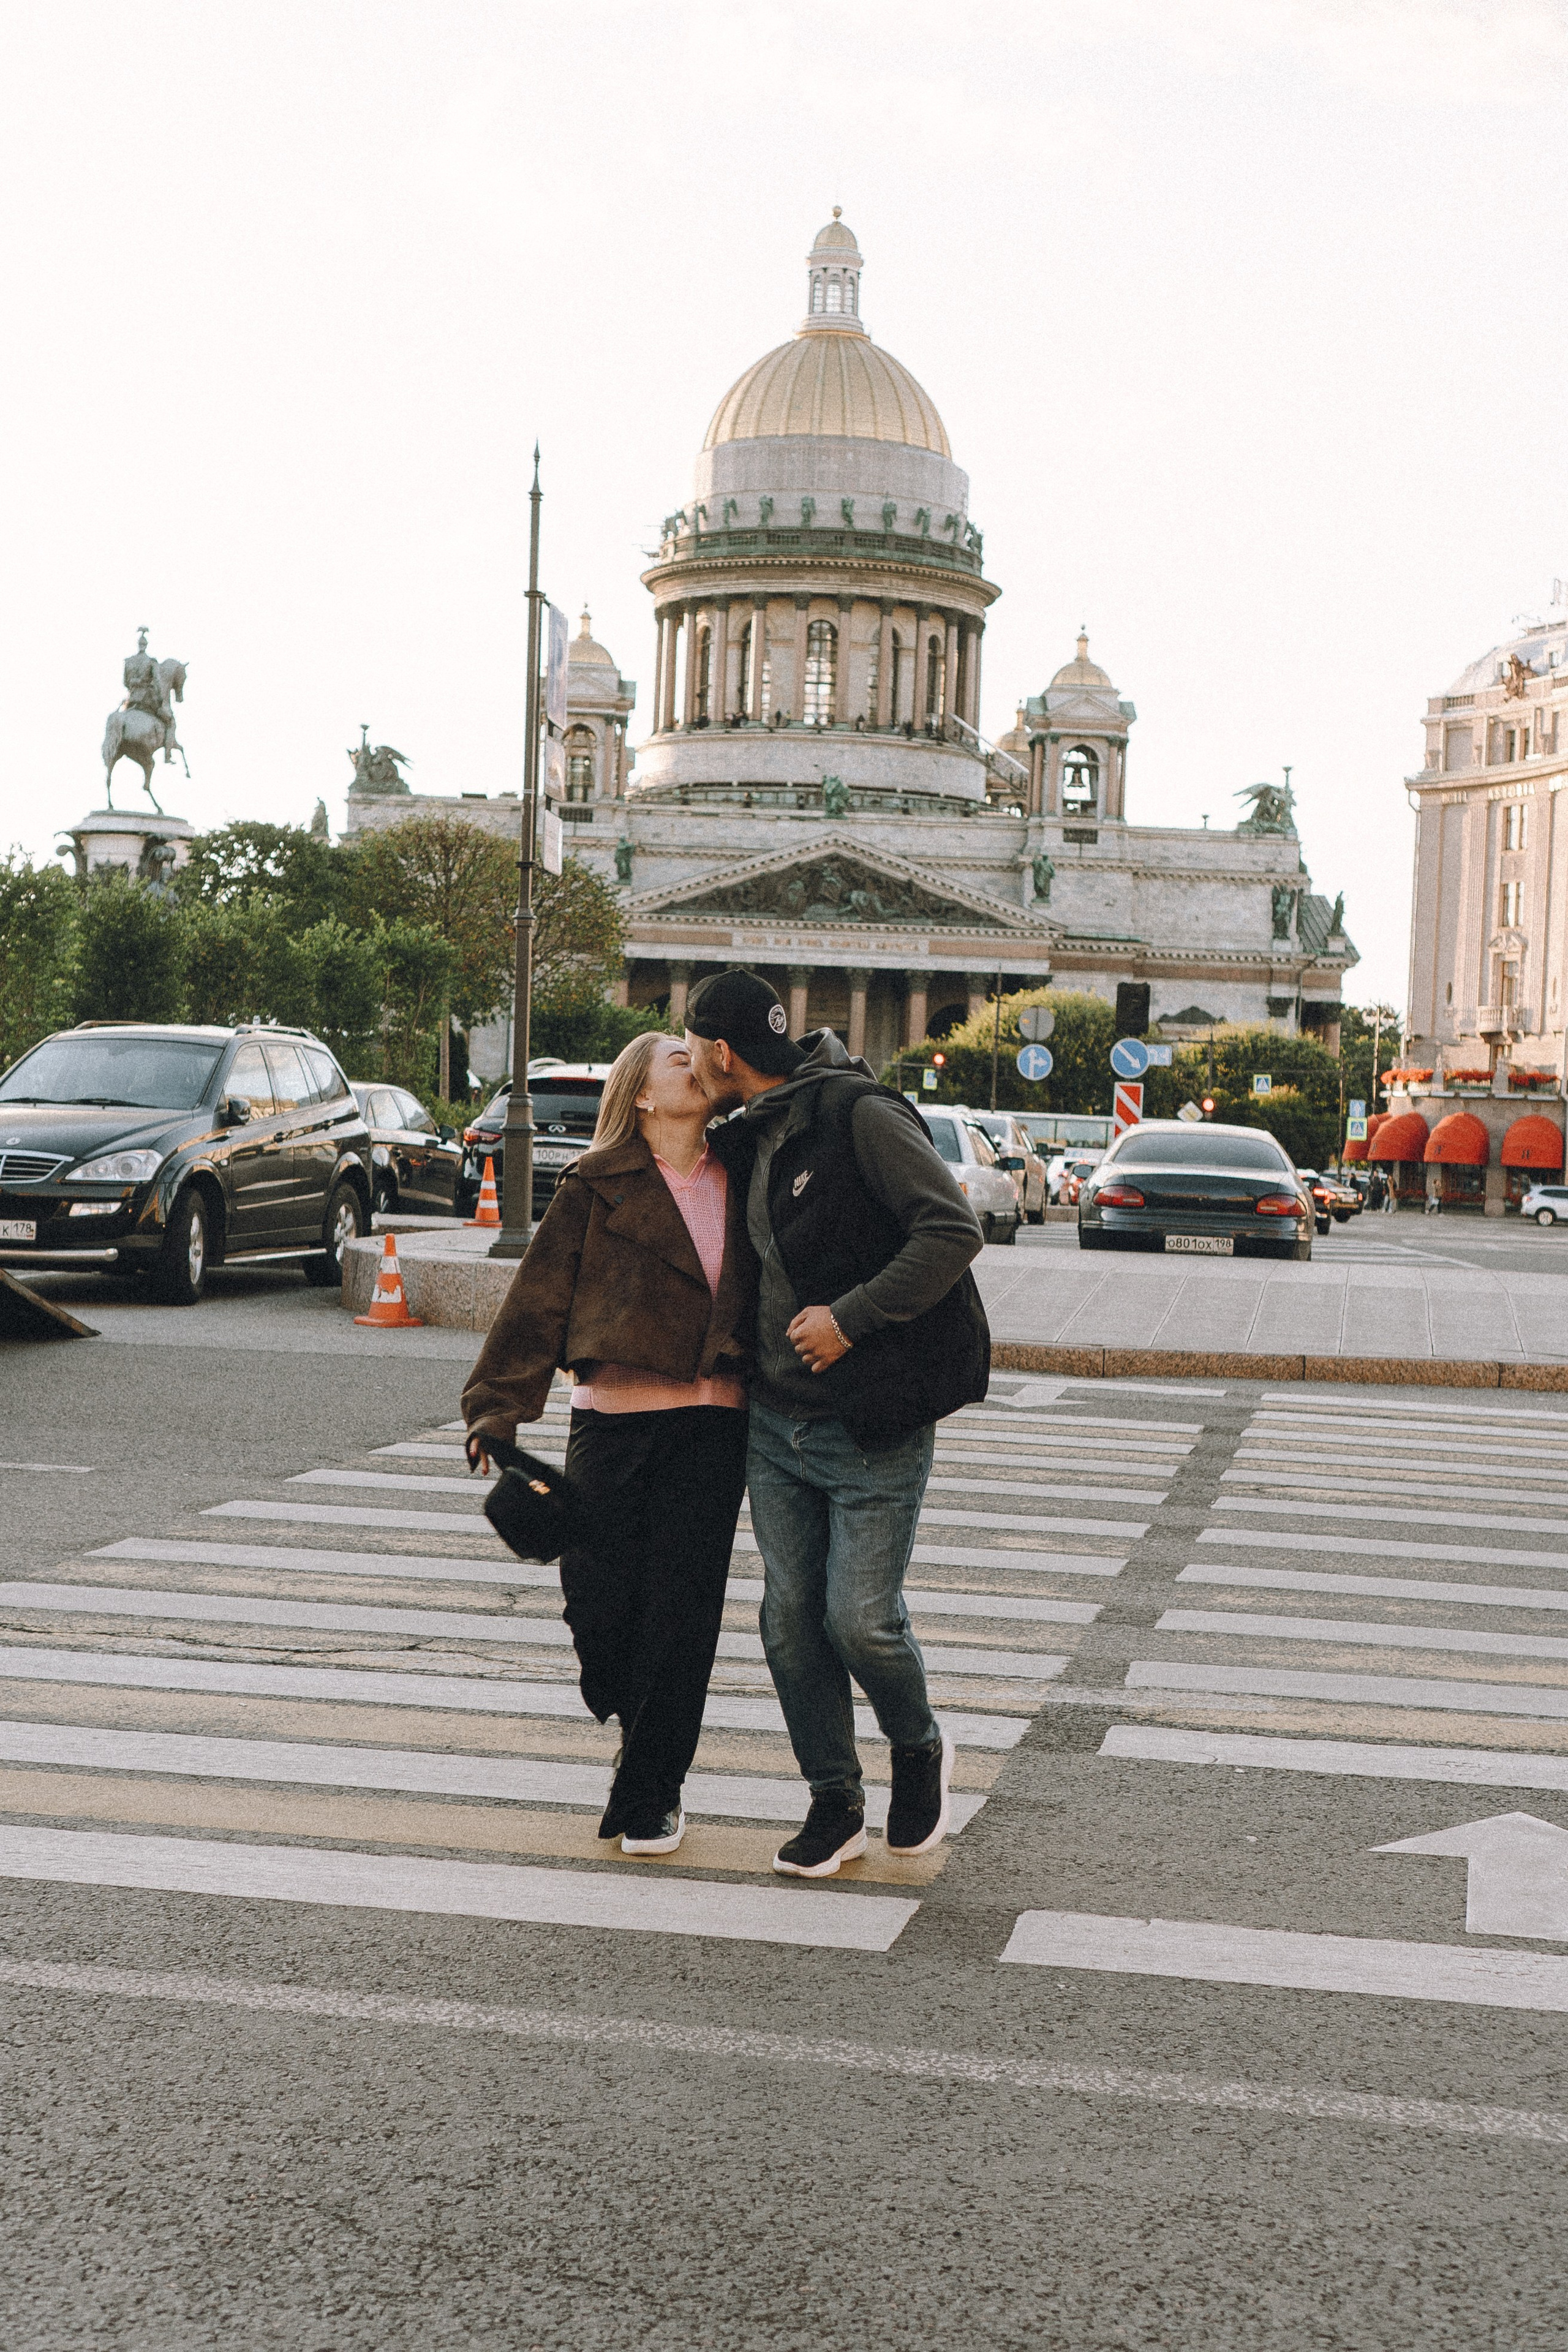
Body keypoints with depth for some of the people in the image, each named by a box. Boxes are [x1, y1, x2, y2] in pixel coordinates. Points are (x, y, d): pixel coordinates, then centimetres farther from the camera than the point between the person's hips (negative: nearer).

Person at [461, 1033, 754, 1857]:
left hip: (712, 1427, 1)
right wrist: (498, 1409, -6)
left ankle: (649, 1796, 13)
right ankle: (644, 1731, 31)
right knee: (597, 1608, 0)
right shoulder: (597, 1187, 1)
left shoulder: (740, 1182, 9)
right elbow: (538, 1299, -1)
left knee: (680, 1614, -1)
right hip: (611, 1424, -1)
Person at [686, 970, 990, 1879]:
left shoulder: (862, 1115, -14)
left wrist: (851, 1317, -21)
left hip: (874, 1431, -7)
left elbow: (955, 1231, -21)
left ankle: (921, 1749, 23)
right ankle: (836, 1804, 19)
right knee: (791, 1619, 5)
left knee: (861, 1620, -7)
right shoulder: (750, 1141, 12)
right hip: (776, 1423, 8)